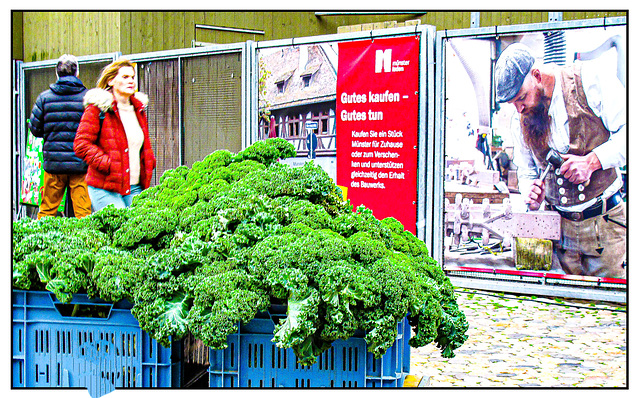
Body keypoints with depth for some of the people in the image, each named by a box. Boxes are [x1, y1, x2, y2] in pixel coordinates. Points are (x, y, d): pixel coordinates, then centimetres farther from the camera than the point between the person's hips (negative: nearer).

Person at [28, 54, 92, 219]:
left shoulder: (44, 97, 0)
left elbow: (35, 129, 5)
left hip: (53, 162, 2)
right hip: (81, 163, -1)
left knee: (47, 210, 12)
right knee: (83, 211, 2)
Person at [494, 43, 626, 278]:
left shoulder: (588, 79, -7)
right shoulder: (523, 120, 7)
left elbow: (628, 130, -9)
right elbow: (526, 173, 17)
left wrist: (592, 161, -20)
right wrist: (531, 197, -5)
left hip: (606, 223, -4)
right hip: (561, 230, 4)